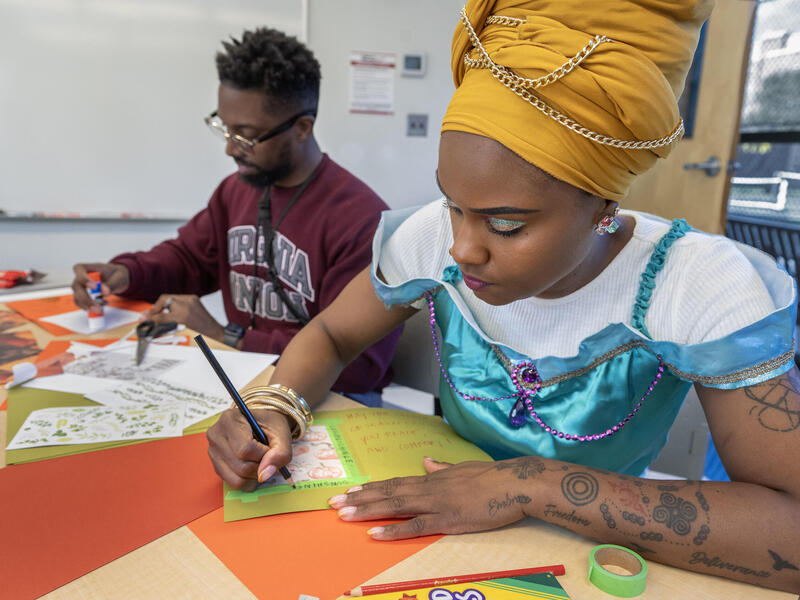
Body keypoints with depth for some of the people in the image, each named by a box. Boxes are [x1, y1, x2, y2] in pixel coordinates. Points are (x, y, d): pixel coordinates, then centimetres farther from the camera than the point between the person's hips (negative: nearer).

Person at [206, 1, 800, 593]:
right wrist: (276, 410, -20)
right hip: (447, 535, 2)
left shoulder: (700, 288, -21)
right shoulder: (434, 238, -14)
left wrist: (535, 485, -29)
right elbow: (330, 334, -1)